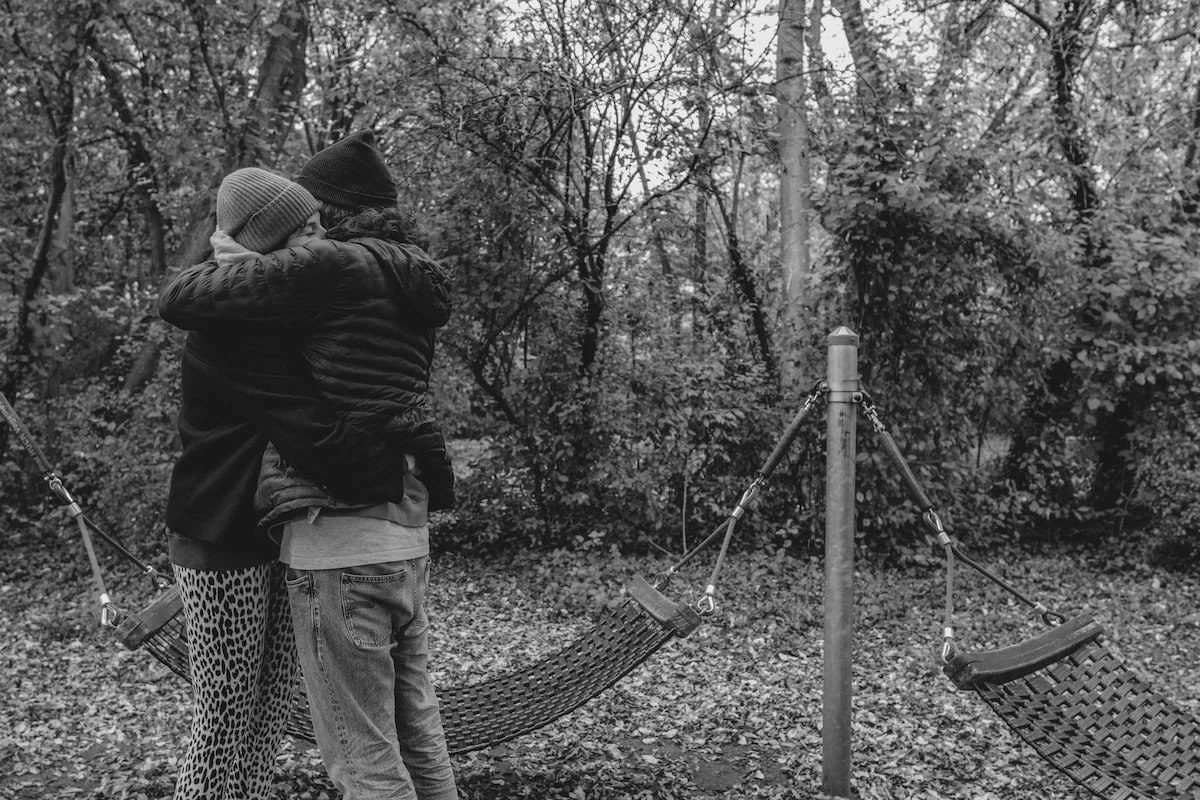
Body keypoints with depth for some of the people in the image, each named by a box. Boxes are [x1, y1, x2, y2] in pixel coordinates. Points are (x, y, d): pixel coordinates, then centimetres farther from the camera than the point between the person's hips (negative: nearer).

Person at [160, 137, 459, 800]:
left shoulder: (331, 266, -10)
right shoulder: (412, 287, 15)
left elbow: (182, 302, -10)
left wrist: (227, 257, 11)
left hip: (337, 545, -9)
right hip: (403, 539, 9)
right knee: (416, 739, 17)